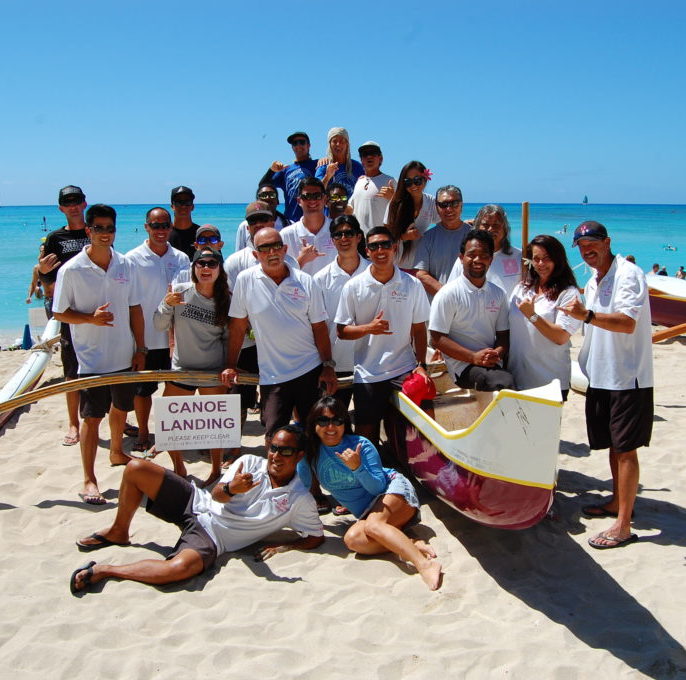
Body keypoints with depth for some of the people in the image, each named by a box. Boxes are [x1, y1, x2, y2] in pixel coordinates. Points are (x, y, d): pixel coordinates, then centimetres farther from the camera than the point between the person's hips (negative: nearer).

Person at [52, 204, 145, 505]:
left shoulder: (125, 265, 1)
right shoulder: (71, 269, -11)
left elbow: (135, 308, 6)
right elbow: (59, 312, -7)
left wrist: (140, 348, 4)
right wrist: (91, 318, -23)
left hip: (125, 355, 4)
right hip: (92, 358, -4)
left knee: (121, 408, 21)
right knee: (92, 417, 0)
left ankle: (117, 452, 45)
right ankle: (89, 479, 11)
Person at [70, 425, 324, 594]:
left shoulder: (299, 500, -7)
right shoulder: (250, 463, -1)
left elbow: (317, 538, 0)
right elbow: (217, 495, -9)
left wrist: (283, 547, -14)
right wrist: (231, 489, -34)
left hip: (212, 537, -4)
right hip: (196, 503, 4)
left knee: (182, 567, -39)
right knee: (135, 468, -10)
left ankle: (104, 571, -20)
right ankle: (119, 532, 13)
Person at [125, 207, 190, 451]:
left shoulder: (181, 259, 4)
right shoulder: (133, 259, -5)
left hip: (175, 337, 3)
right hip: (146, 338, -2)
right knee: (143, 388, 9)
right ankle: (143, 433, 26)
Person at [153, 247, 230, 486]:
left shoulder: (225, 300, -4)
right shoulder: (179, 291, -7)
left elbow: (228, 338, 5)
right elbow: (160, 326, -3)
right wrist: (167, 305, -20)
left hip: (214, 373, -1)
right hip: (181, 369, 1)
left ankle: (216, 470, 31)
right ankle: (179, 469, 26)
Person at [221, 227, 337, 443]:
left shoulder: (306, 282, -1)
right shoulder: (245, 280, -4)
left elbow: (319, 327, 4)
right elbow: (238, 326, 2)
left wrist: (328, 366, 0)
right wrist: (231, 366, 2)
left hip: (310, 370, 1)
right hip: (272, 375, -1)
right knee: (274, 435, -2)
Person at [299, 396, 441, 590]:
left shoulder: (360, 445, -13)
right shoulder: (310, 453, -3)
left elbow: (378, 488, -17)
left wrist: (357, 468, -30)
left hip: (394, 488, -4)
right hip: (367, 512, 4)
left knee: (373, 525, -35)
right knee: (352, 539, -28)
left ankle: (424, 564, -50)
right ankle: (413, 545, -27)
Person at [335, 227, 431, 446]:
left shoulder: (412, 285, 1)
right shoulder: (353, 287, -1)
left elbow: (419, 329, 6)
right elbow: (342, 331, 1)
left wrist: (421, 365, -4)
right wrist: (369, 328, -17)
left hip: (405, 369, 0)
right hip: (367, 374, 0)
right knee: (366, 433, 6)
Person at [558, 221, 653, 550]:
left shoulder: (628, 274, -14)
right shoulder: (593, 282, 15)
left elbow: (628, 323, -26)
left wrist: (586, 315, -36)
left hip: (627, 377, -9)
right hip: (601, 375, 9)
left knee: (626, 448, -5)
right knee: (612, 444, 18)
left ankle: (623, 526, -1)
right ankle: (617, 502, 34)